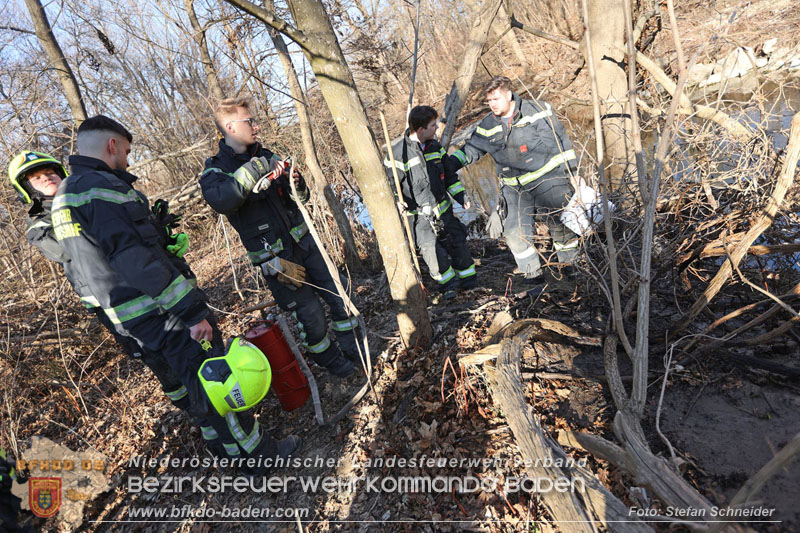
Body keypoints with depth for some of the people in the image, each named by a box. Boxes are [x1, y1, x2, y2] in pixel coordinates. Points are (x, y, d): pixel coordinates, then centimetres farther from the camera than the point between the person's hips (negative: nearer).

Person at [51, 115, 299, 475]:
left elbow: (82, 267, 22)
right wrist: (192, 311, -23)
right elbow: (133, 259, -25)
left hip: (134, 321, 10)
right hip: (163, 314, -10)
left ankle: (234, 450, 34)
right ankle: (259, 455, 18)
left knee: (199, 387, 20)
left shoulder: (64, 195, 15)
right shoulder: (102, 188, -18)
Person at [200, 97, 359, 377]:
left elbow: (300, 197, 14)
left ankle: (353, 347, 30)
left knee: (339, 292, 9)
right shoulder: (215, 170, -7)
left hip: (303, 240, 6)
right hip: (275, 257, -6)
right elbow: (220, 201, -33)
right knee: (310, 313, 1)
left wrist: (297, 185, -8)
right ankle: (330, 360, 27)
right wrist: (252, 171, -32)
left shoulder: (265, 156, 9)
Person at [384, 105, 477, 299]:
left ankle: (468, 278, 31)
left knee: (457, 241, 10)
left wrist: (459, 196, 11)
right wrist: (396, 201, -26)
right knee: (431, 248, -12)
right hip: (419, 214, -5)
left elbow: (449, 173, 14)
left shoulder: (434, 146, 4)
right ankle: (447, 283, 11)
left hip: (443, 207, 6)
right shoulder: (398, 152, -16)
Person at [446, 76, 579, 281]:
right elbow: (471, 149, 11)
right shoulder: (487, 126, 3)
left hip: (548, 180, -2)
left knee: (561, 225, 7)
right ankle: (532, 273, 14)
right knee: (515, 232, -4)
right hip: (515, 188, 3)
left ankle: (570, 264, 29)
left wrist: (571, 168, 4)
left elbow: (560, 138, 1)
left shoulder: (537, 110, -6)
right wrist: (449, 164, -5)